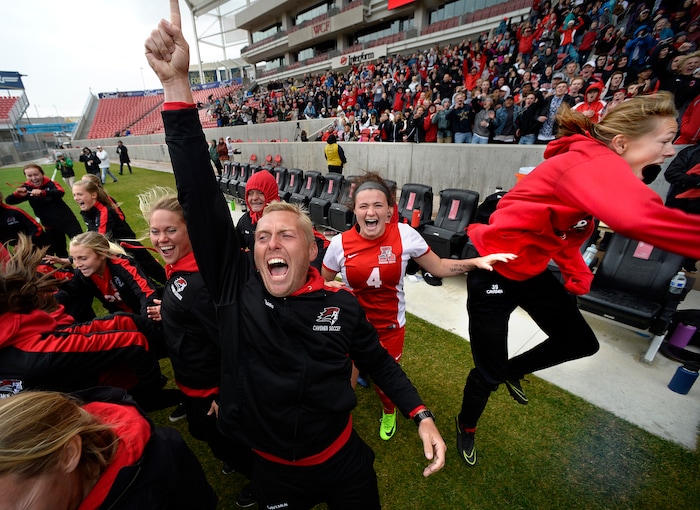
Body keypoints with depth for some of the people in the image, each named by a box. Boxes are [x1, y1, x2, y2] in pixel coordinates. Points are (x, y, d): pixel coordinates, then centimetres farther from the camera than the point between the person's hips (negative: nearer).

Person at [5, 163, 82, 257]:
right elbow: (9, 201, -6)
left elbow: (60, 192, -31)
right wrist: (16, 194, -26)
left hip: (67, 220, -4)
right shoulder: (27, 188, -1)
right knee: (60, 251, 16)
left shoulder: (50, 183, -9)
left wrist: (42, 192, -48)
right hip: (50, 225, 4)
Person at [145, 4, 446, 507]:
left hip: (344, 462, 0)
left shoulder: (341, 303, -19)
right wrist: (177, 85, -30)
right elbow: (201, 199, -26)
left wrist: (422, 415, -10)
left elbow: (378, 361, -3)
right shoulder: (236, 286, -19)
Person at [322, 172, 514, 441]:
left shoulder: (405, 235, -17)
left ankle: (389, 411, 60)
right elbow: (322, 283, 0)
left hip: (390, 326, 1)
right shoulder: (340, 243, -17)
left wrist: (477, 262, -15)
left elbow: (438, 267, -5)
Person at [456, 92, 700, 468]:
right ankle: (466, 427, 38)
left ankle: (511, 371, 45)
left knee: (581, 342, 19)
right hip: (494, 272, -9)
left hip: (532, 269, 9)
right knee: (489, 373, 5)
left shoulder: (597, 167, 7)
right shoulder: (592, 162, -24)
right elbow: (641, 217, -44)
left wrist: (578, 273, 8)